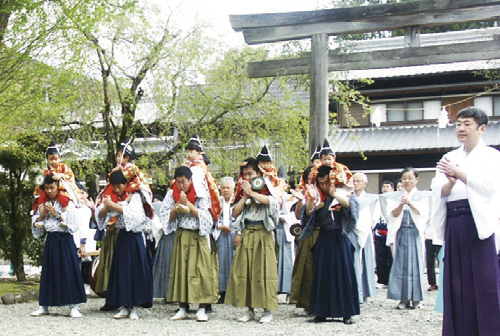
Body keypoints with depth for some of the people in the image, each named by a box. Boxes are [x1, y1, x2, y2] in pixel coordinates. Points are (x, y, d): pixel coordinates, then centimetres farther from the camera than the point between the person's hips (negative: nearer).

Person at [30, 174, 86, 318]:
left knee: (68, 271, -7)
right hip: (50, 240, 4)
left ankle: (74, 307, -4)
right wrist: (42, 215, -4)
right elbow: (36, 228, 13)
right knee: (48, 272, 5)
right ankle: (44, 306, 11)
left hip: (65, 241, -4)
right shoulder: (43, 205, 12)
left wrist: (56, 214, -13)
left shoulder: (67, 204, -2)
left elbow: (74, 225, -11)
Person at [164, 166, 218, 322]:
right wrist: (177, 205, -13)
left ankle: (202, 309, -1)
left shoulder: (201, 194, -3)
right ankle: (182, 309, 9)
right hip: (181, 237, 3)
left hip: (199, 237, -3)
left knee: (201, 270, -5)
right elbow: (167, 217, 4)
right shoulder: (172, 194, 5)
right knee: (180, 270, 2)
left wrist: (187, 203, -17)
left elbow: (204, 216, -11)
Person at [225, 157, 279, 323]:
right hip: (246, 233, 4)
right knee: (244, 270, 1)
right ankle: (250, 309, 9)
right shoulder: (242, 191, 15)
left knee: (264, 270, -6)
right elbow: (235, 213, 3)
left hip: (263, 233, -4)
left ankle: (268, 310, 0)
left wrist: (251, 192, -16)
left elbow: (271, 201, -22)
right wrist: (245, 196, -4)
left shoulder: (266, 188, 3)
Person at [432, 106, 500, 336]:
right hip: (453, 223, 4)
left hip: (480, 221, -4)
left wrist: (459, 173, -13)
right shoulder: (450, 158, 17)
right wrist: (450, 181, -14)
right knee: (457, 282, 4)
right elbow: (438, 191, 7)